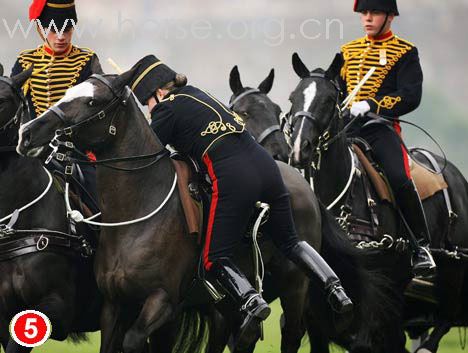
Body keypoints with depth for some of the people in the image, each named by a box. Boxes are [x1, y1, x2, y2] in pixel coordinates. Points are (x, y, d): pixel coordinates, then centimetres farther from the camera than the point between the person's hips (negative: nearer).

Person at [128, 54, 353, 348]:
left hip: (233, 179, -8)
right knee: (289, 241, 22)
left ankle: (251, 300, -23)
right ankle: (335, 288, 7)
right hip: (264, 164, 8)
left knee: (216, 259, 2)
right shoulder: (195, 93, 23)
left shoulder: (168, 108, 0)